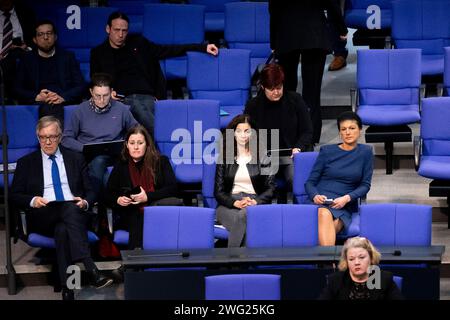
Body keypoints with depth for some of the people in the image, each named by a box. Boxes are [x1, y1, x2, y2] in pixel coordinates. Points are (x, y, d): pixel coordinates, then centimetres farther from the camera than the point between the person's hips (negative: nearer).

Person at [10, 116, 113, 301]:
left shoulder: (76, 159, 21)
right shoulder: (26, 163, 18)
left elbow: (90, 191, 18)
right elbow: (14, 196, 11)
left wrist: (85, 203, -6)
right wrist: (32, 201, -10)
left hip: (75, 213, 2)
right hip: (42, 218, -2)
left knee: (62, 229, -37)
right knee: (69, 209, -37)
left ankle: (68, 290, -47)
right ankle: (91, 271, -52)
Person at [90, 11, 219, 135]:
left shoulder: (138, 43, 21)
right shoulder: (98, 53, 17)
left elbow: (168, 51, 21)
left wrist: (202, 48, 16)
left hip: (147, 97, 3)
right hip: (123, 100, -3)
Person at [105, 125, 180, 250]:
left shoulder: (161, 161, 13)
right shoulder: (121, 166, 18)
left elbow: (172, 188, 2)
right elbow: (108, 194, 19)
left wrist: (148, 197, -13)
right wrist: (118, 200, -6)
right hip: (132, 214, 0)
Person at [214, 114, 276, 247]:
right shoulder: (224, 158, 16)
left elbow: (270, 188, 6)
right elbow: (218, 191, 9)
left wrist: (255, 202, -14)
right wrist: (235, 203, -12)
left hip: (257, 202, -1)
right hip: (229, 205, 1)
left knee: (246, 215, -38)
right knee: (240, 217, -37)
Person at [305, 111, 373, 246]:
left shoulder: (365, 152, 11)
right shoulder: (327, 151, 11)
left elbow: (365, 185, 8)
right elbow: (310, 182, 10)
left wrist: (347, 198, -11)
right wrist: (315, 196, -13)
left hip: (344, 205, 1)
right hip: (321, 201, -1)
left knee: (333, 223, -36)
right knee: (324, 214, -38)